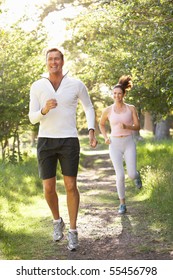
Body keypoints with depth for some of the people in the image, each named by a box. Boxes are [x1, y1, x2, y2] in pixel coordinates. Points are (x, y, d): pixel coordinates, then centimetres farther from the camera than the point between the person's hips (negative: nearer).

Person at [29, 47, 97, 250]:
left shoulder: (76, 84, 0)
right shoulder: (37, 87, 1)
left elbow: (88, 107, 17)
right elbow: (33, 119, 1)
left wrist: (91, 131, 4)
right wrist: (44, 110, -23)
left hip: (69, 142, -1)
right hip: (46, 142, 1)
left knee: (71, 186, -5)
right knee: (49, 188, 1)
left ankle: (73, 231, 8)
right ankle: (57, 221, 30)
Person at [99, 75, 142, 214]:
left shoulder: (131, 108, -1)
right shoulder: (108, 110, -1)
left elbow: (138, 126, -2)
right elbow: (101, 124, 17)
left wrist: (127, 126, -22)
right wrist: (106, 138, 0)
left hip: (129, 143, 0)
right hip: (115, 145, 0)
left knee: (132, 175, -9)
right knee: (120, 175, -11)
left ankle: (137, 175, 32)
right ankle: (122, 204, 6)